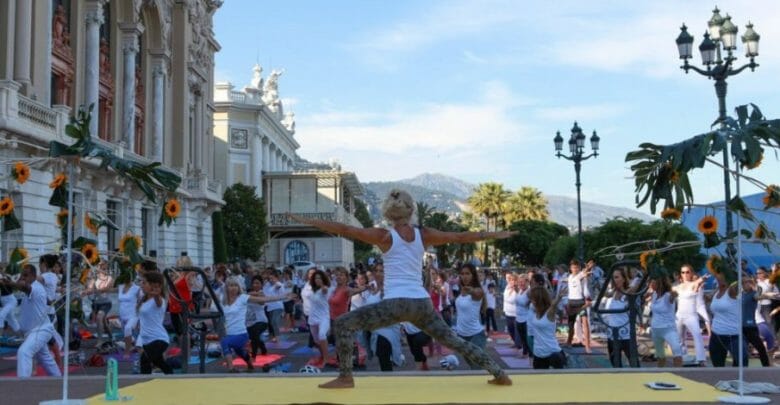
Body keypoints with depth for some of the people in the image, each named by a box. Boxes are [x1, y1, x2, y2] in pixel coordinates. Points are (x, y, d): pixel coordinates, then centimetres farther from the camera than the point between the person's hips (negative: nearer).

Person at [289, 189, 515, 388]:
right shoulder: (424, 235, 10)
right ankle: (499, 374, 22)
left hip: (396, 304, -5)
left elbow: (345, 230, -1)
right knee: (453, 340, 21)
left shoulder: (384, 236, 0)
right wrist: (495, 235, 29)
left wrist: (308, 221, 4)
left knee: (343, 324, 5)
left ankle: (345, 377, 0)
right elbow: (460, 237, 17)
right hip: (422, 304, 5)